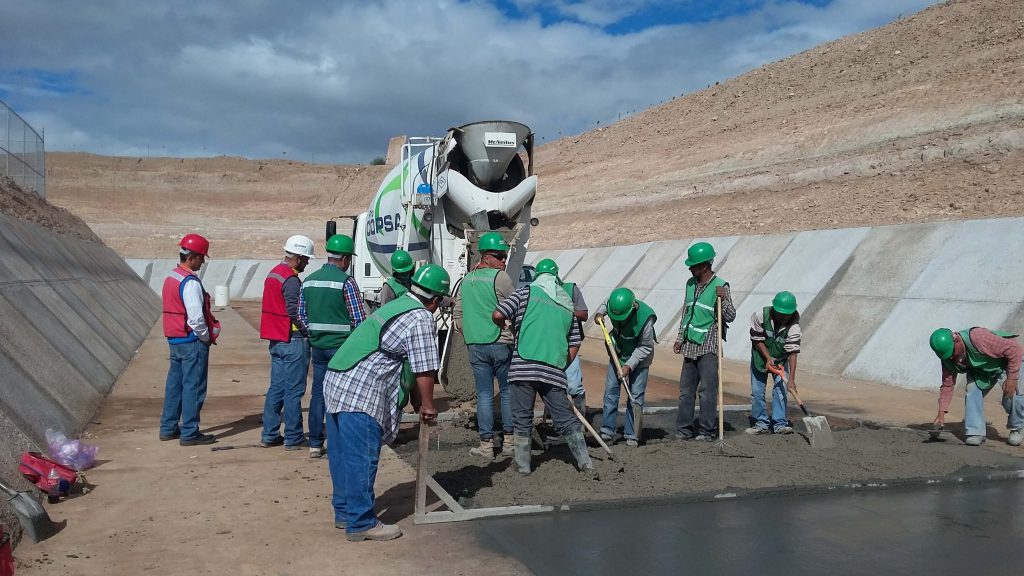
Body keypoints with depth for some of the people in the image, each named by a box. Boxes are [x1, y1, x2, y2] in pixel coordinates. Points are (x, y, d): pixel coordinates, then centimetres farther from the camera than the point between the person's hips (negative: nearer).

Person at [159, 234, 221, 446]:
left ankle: (168, 428, 24)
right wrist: (207, 337, -8)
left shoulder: (170, 278, 11)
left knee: (174, 384, 16)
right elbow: (196, 317, -24)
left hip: (174, 339, 9)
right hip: (192, 341, -9)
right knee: (193, 387, -2)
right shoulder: (191, 283, -19)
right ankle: (189, 433, 2)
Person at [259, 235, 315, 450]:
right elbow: (296, 313, -20)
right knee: (294, 391, -2)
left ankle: (269, 435, 18)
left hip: (276, 340, 10)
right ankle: (293, 438, 4)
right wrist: (310, 332, -8)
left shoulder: (273, 274, 14)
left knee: (276, 388, 14)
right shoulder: (291, 280, -17)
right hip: (293, 342, -9)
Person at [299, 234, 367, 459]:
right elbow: (359, 318, -11)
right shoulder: (346, 282, -12)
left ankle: (315, 444, 15)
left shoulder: (309, 280, 7)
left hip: (317, 346, 6)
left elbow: (302, 315, 12)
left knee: (317, 393, 11)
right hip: (341, 346, -6)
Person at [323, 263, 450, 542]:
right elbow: (425, 370, -8)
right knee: (362, 459, -1)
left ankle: (344, 512, 29)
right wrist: (427, 406, 7)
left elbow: (406, 366, 25)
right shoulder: (421, 318, -9)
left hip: (336, 382, 10)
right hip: (362, 394, -10)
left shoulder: (396, 305, 21)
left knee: (342, 455, 17)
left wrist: (417, 403, 28)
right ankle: (361, 523, 7)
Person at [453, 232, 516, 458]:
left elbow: (457, 313, 13)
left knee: (484, 394, 7)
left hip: (475, 345, 5)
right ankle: (509, 440, 14)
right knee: (507, 391, 9)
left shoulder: (466, 280, 10)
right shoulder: (500, 277, -10)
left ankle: (486, 444, 8)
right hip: (501, 343, -4)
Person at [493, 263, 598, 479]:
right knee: (566, 418, 10)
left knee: (522, 418, 8)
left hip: (524, 367, -3)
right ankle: (586, 464, 9)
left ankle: (523, 465, 14)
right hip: (554, 371, 3)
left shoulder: (527, 292, 7)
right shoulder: (568, 306, 21)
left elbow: (497, 315, -2)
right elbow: (575, 344, 19)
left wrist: (506, 325, 19)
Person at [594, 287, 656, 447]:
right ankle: (607, 430, 9)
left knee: (636, 395, -4)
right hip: (618, 352, 4)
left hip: (639, 356, -4)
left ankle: (632, 435, 4)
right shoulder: (613, 303, -21)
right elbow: (604, 304, 9)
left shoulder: (645, 317, -33)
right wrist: (600, 312, -12)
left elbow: (645, 348, -22)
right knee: (611, 390, 2)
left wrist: (629, 365, -26)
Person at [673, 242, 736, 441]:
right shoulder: (690, 284, 11)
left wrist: (723, 299, -25)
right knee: (686, 389, 9)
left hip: (708, 345, -7)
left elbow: (730, 316, -8)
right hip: (690, 345, 7)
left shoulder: (720, 286, -8)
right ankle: (684, 429, 16)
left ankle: (707, 431, 4)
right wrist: (680, 338, 16)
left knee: (707, 390, -4)